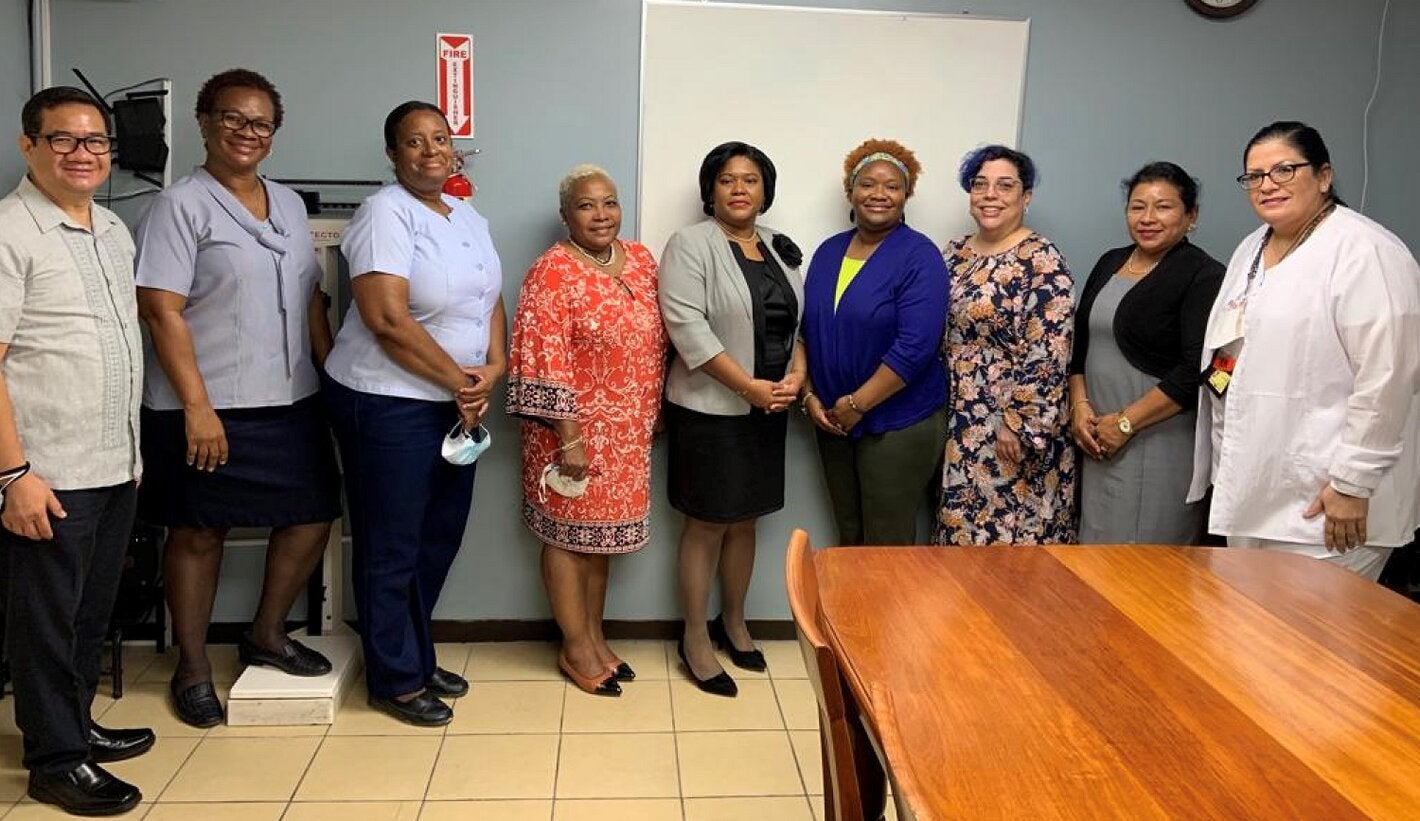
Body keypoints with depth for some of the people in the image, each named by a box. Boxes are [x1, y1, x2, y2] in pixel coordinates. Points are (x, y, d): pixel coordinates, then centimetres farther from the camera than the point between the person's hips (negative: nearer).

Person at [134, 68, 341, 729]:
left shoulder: (289, 204, 13)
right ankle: (192, 667, 22)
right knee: (198, 531, 5)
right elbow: (161, 310, -14)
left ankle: (267, 635, 30)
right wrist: (196, 405, -19)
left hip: (290, 401, 7)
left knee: (314, 514, 9)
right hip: (207, 408, -6)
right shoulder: (181, 205, -8)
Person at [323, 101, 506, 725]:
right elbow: (388, 321, -23)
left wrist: (493, 367, -5)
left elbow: (491, 300, 14)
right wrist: (459, 379, -14)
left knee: (440, 539, 17)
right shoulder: (386, 213, -14)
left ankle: (416, 656, 34)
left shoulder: (469, 217, 11)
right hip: (388, 404, -8)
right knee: (391, 549, 4)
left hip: (457, 406, 8)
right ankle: (395, 680, 19)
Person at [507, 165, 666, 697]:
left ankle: (595, 633, 32)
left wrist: (648, 421, 13)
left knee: (602, 531, 17)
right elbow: (546, 360, -18)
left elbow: (657, 339, 14)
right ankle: (575, 647, 21)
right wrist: (569, 437, -20)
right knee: (569, 533, 7)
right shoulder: (554, 271, -14)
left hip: (628, 430, 7)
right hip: (576, 429, -6)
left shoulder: (640, 260, 6)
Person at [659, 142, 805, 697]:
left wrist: (796, 374, -6)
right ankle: (696, 637, 18)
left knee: (745, 521, 16)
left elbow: (797, 319, 13)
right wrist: (750, 387, -19)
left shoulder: (779, 248, 12)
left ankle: (733, 623, 32)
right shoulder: (691, 244, -8)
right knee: (708, 524, 3)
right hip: (709, 410, -6)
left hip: (769, 409, 6)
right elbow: (688, 327, -18)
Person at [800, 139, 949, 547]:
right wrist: (810, 397, 0)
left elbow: (915, 346, -19)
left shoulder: (919, 256, -10)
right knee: (848, 537, 15)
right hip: (833, 422, 5)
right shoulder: (828, 251, 8)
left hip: (898, 425, -5)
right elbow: (808, 330, 11)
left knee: (887, 547, 3)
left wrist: (857, 404, -17)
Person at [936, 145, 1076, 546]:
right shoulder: (955, 253, 9)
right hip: (957, 422, 7)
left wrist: (1018, 423, -19)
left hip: (1010, 423, -6)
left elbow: (1046, 354, -17)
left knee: (1011, 529, 2)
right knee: (961, 528, 14)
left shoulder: (1042, 261, -12)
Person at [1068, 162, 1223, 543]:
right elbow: (1080, 341, 15)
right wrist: (1079, 405, 1)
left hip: (1160, 441, -6)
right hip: (1099, 440, 6)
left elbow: (1195, 371, -17)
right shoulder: (1111, 262, 12)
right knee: (1098, 549, 12)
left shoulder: (1203, 276, -9)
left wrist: (1126, 422, -16)